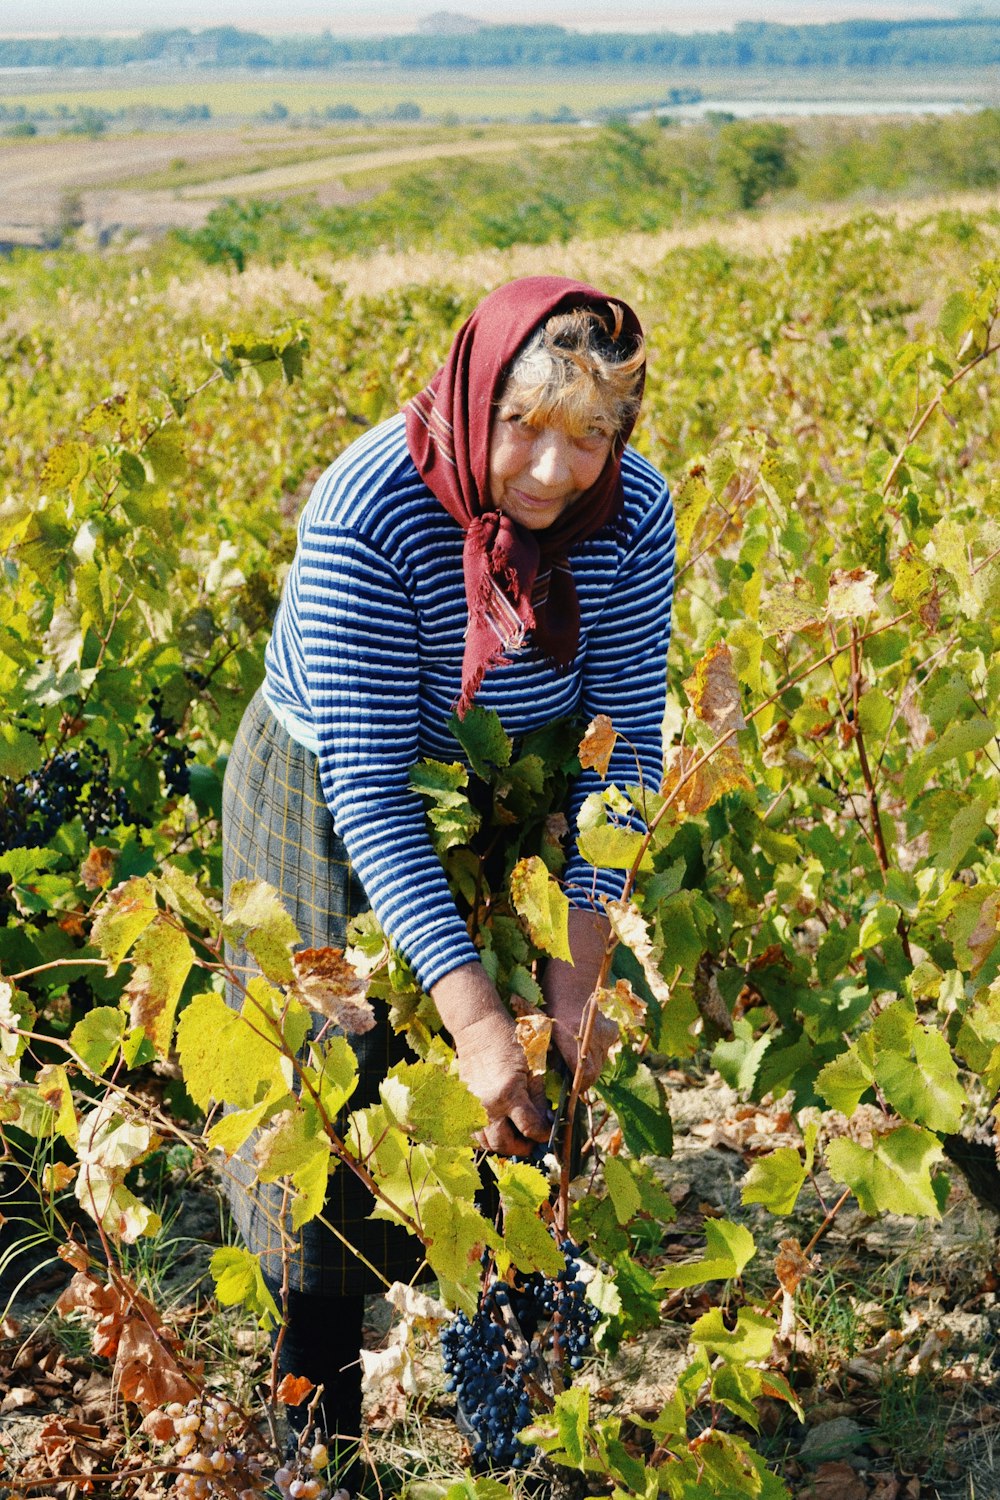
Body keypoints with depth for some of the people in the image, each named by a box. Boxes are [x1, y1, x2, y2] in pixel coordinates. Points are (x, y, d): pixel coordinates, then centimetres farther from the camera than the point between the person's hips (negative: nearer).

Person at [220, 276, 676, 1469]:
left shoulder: (631, 512, -20)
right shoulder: (368, 510, -33)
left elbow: (624, 742, -14)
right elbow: (368, 787, -33)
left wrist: (577, 968, -23)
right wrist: (472, 1013, -38)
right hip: (331, 811, -4)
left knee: (537, 1098, 6)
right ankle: (316, 1429, 21)